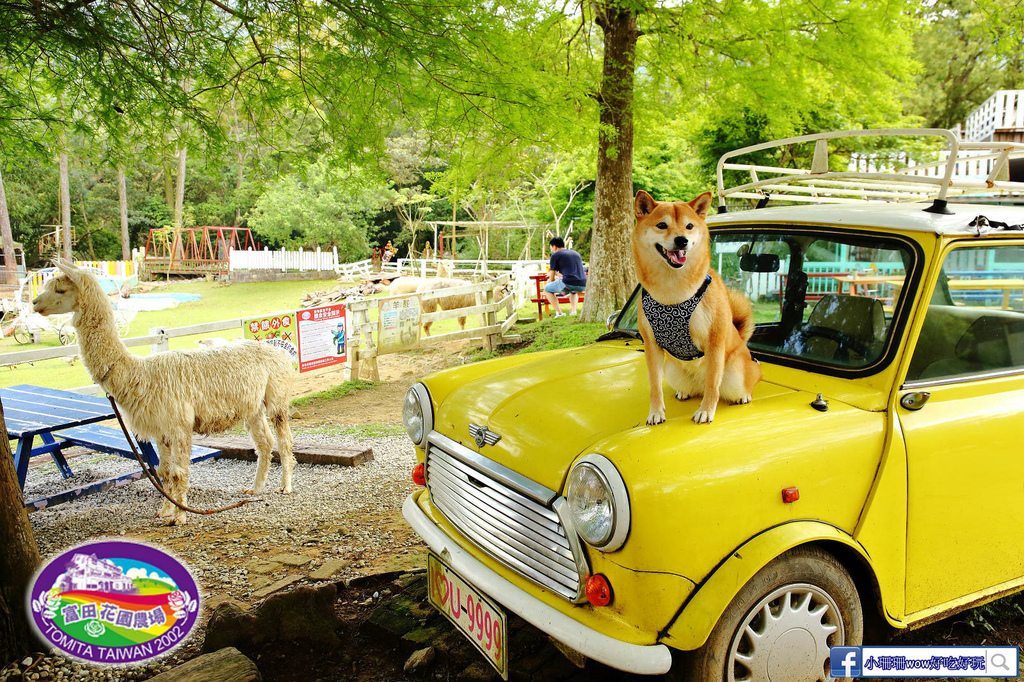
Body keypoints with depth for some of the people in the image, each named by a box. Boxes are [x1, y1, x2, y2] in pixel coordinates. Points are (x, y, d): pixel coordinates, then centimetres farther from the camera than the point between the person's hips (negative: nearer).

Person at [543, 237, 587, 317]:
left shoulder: (555, 255, 8)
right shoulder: (575, 253, 28)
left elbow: (552, 278, 11)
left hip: (569, 283, -6)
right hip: (583, 285, 6)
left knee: (547, 289, 18)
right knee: (573, 291, 42)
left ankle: (559, 313, 6)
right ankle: (573, 310, 17)